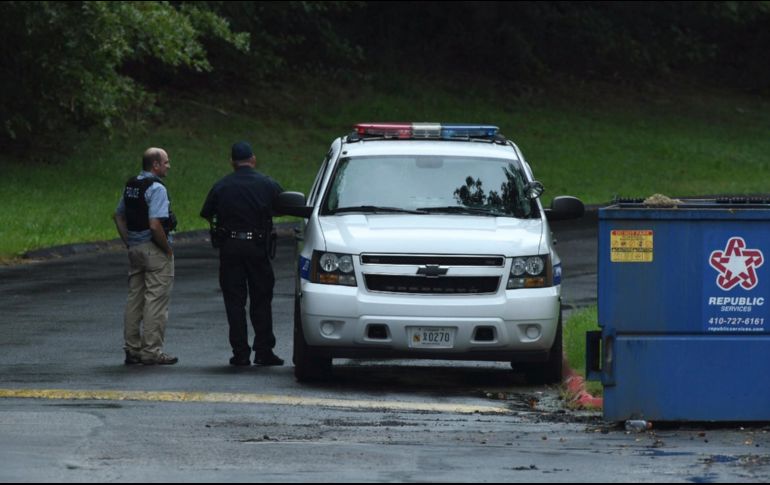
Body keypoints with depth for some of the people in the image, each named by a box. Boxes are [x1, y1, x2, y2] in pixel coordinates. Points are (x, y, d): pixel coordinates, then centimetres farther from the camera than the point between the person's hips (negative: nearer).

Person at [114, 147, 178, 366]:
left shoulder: (130, 186, 10)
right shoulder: (156, 188, -17)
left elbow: (119, 216, 18)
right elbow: (155, 224, -25)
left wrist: (129, 243, 18)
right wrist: (167, 248, -12)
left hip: (135, 247, 8)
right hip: (155, 249, -8)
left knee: (135, 298, 12)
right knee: (156, 299, -4)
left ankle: (132, 349, 15)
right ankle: (152, 350, -4)